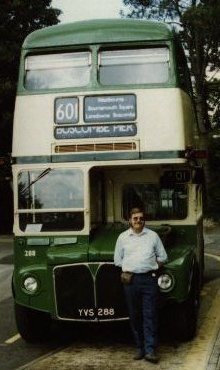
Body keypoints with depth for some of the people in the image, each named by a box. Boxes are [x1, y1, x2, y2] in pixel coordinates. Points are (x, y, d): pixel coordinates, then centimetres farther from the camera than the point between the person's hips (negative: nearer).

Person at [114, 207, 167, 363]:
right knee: (135, 316, 5)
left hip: (149, 279, -1)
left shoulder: (153, 235, 10)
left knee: (150, 315, -6)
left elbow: (162, 257, 13)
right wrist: (131, 268, 5)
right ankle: (140, 348, 15)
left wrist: (151, 267, 3)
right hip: (130, 279, 1)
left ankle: (150, 350, -6)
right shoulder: (123, 237, 11)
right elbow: (118, 260, 15)